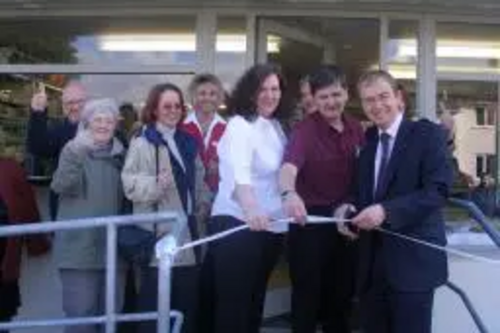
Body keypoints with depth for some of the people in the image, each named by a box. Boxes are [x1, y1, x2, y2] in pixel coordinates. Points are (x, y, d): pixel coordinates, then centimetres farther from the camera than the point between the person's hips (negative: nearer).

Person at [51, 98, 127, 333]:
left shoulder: (120, 154, 11)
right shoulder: (73, 149, -2)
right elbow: (60, 186, -18)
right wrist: (76, 156, -30)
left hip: (113, 246, 5)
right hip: (79, 246, -4)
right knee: (80, 312, -5)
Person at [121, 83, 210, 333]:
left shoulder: (188, 142, 16)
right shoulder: (142, 144, -6)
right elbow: (130, 186, -14)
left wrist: (204, 208, 9)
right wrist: (156, 184, -30)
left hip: (187, 230, 7)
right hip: (158, 232, -7)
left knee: (189, 300, 13)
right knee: (154, 302, -1)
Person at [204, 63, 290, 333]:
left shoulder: (277, 126, 12)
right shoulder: (239, 125, -13)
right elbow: (239, 172, -31)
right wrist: (250, 208, -47)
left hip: (268, 226, 8)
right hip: (238, 224, -8)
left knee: (255, 300, 17)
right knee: (232, 304, -3)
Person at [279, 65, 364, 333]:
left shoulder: (356, 129, 4)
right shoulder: (305, 130, -15)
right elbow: (289, 166, -34)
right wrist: (290, 194, -54)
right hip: (311, 220, -5)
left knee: (342, 294, 17)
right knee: (307, 295, 5)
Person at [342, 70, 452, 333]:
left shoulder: (427, 134, -5)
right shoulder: (366, 140, 13)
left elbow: (438, 190, -16)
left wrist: (386, 211, -25)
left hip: (413, 259, -6)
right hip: (372, 261, 6)